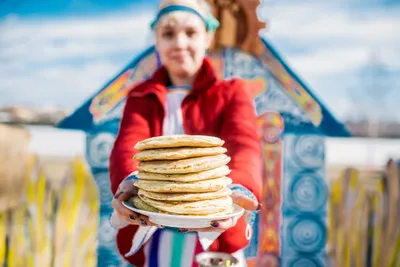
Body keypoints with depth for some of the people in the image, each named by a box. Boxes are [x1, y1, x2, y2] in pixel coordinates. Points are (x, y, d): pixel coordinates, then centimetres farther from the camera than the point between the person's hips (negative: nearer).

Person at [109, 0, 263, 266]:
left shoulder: (232, 92, 3)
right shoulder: (141, 96, 7)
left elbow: (244, 145, -16)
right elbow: (128, 144, -11)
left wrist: (239, 189, -38)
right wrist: (129, 182, -34)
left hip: (214, 233, -1)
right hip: (152, 236, 2)